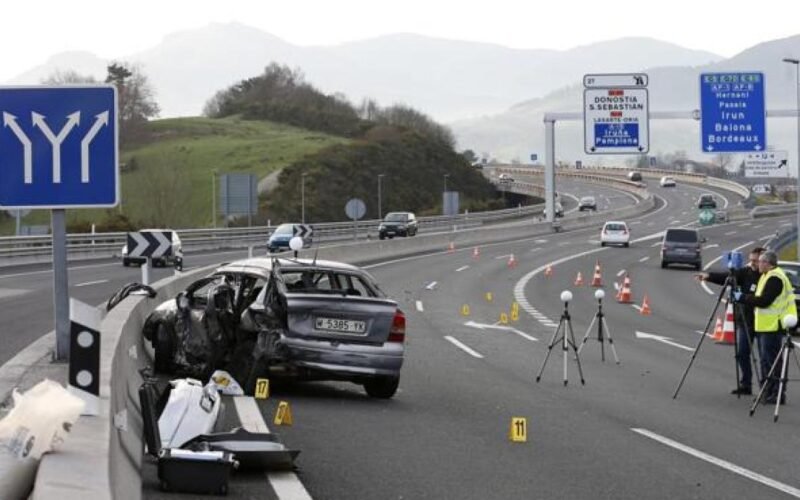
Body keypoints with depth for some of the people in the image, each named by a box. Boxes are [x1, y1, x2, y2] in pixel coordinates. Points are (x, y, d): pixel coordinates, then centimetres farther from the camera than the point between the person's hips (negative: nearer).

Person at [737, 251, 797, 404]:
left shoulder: (775, 278, -16)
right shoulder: (767, 276, 17)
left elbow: (764, 301, -22)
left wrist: (743, 298, -15)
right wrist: (745, 297, 11)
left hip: (772, 327, -11)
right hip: (765, 326, 11)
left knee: (771, 360, -9)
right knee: (766, 361, 14)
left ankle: (778, 394, -7)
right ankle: (768, 393, 20)